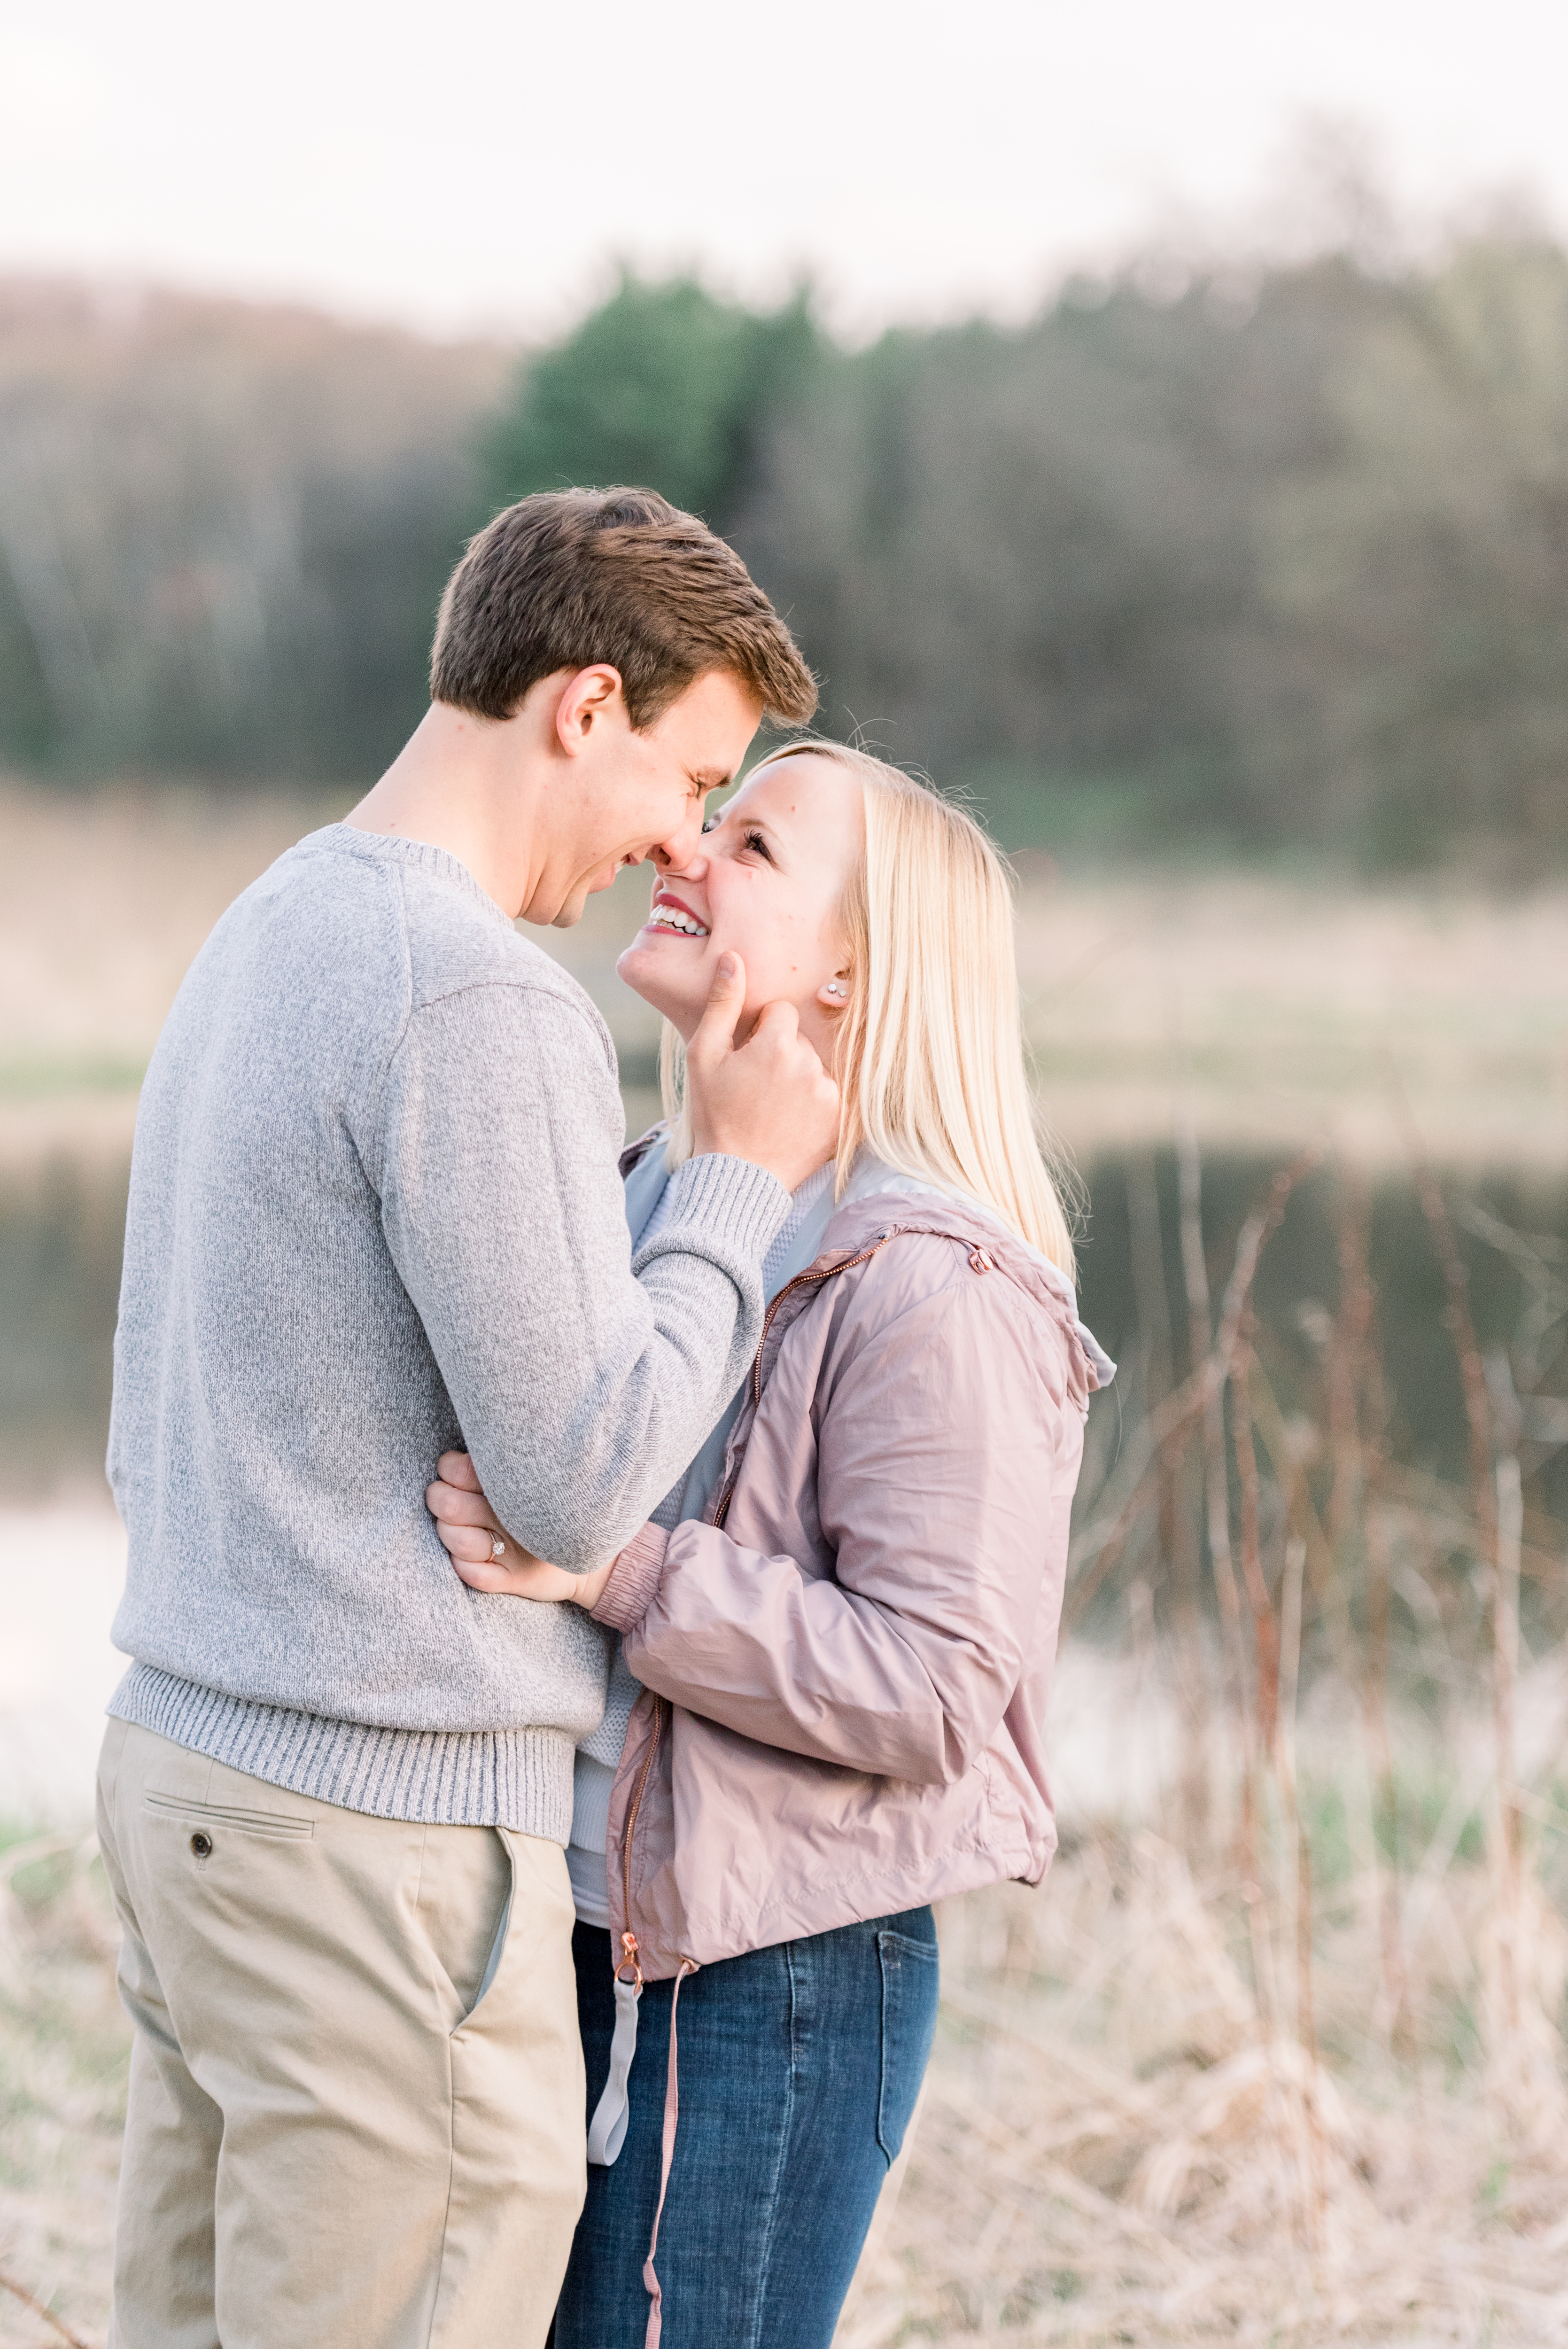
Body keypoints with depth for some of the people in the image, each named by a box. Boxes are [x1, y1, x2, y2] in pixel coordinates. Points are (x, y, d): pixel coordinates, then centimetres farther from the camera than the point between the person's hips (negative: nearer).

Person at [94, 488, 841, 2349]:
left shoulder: (256, 944, 14)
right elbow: (578, 1482, -17)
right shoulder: (479, 1005, -17)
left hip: (178, 1749, 10)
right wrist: (742, 1179, -6)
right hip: (385, 1822, -10)